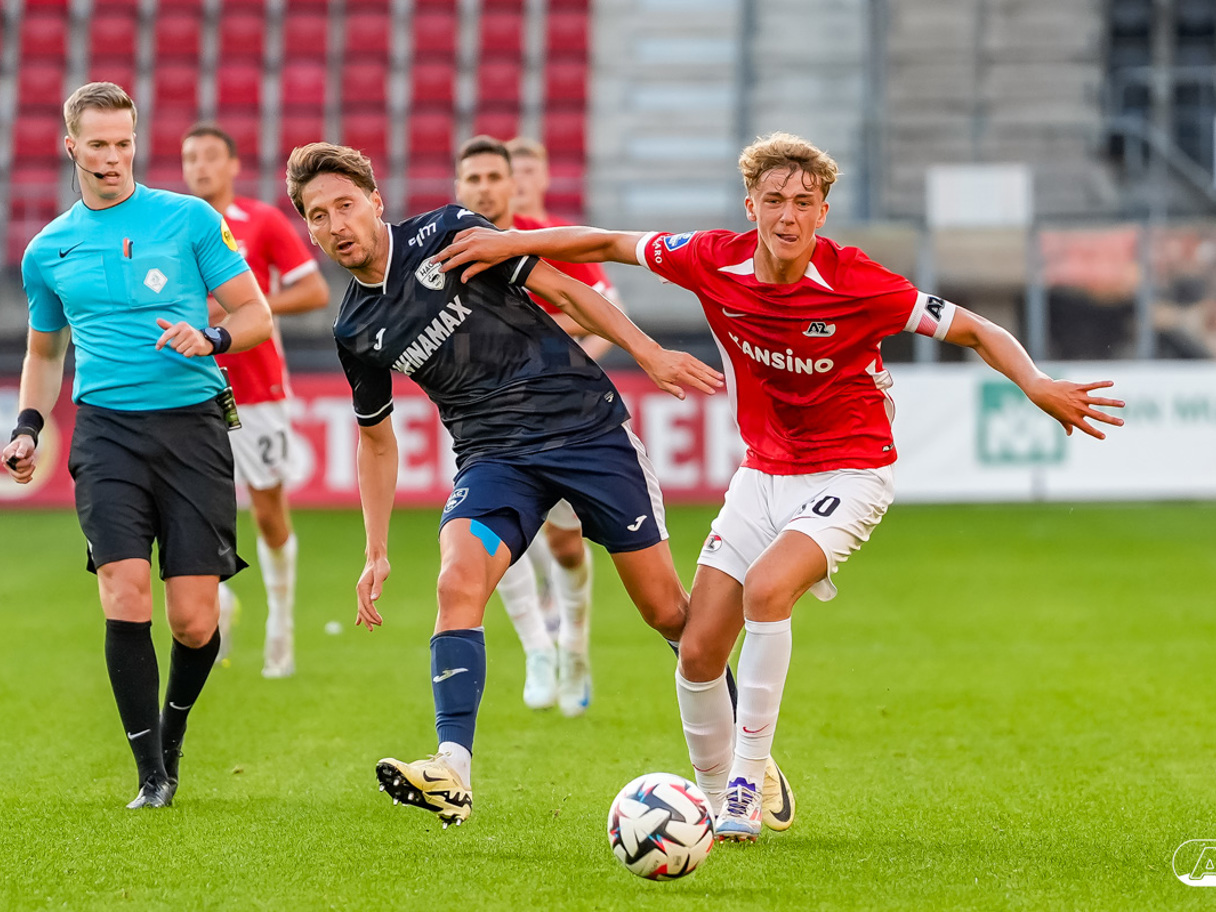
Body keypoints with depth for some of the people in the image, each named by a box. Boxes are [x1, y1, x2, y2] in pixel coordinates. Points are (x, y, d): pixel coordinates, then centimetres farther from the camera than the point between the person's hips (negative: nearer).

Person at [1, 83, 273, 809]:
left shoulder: (189, 218, 4)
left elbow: (256, 317, 6)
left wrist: (209, 339, -14)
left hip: (193, 422, -1)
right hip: (108, 429, 1)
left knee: (194, 620, -5)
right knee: (126, 599, -16)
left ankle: (172, 734, 26)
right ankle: (153, 776, -7)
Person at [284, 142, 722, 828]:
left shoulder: (449, 235, -6)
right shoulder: (356, 331, 7)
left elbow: (561, 288, -2)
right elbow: (377, 435, 20)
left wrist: (650, 353, -8)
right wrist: (377, 552, 16)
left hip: (588, 425, -3)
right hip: (494, 456, 3)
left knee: (666, 610, -1)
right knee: (458, 583, -26)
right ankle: (453, 770, -35)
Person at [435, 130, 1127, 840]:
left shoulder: (857, 285, -21)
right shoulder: (716, 262, -11)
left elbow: (978, 332, -15)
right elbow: (611, 245, 5)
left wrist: (1036, 384, -31)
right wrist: (512, 242, -2)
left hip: (849, 475, -5)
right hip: (763, 474, 5)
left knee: (767, 587, -31)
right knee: (699, 653, -3)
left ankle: (748, 789, -20)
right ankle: (716, 798, 20)